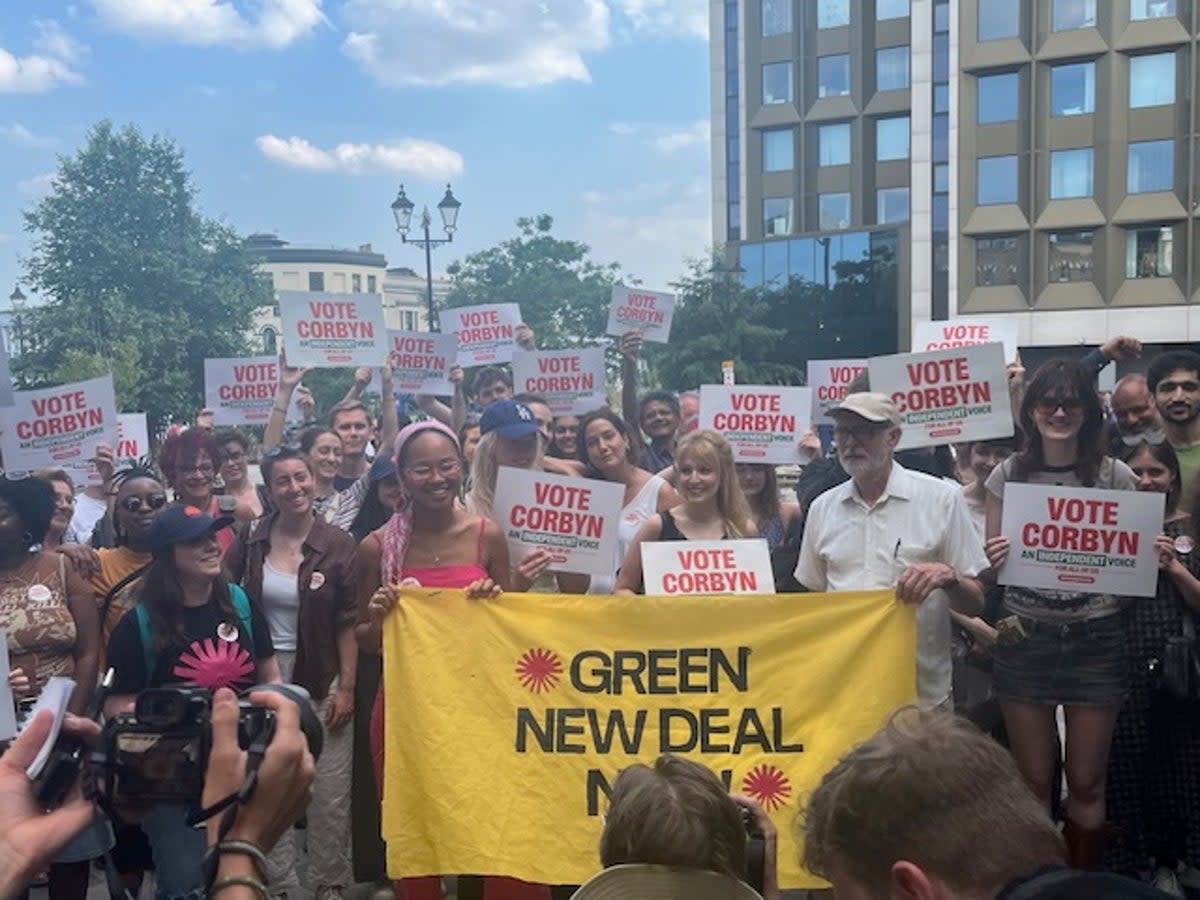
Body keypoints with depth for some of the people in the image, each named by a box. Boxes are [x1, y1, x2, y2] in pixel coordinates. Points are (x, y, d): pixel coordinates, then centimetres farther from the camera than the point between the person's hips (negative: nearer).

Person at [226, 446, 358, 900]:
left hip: (323, 681, -2)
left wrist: (347, 687, -8)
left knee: (330, 793, 4)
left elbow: (348, 623, -5)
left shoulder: (337, 544, -6)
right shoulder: (250, 541, 0)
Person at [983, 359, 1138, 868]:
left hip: (1095, 639, 0)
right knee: (1033, 781, 10)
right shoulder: (1007, 475, 0)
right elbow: (989, 565, 5)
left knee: (1087, 783, 9)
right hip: (1024, 638, 0)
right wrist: (994, 558, -16)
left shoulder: (1116, 476, -1)